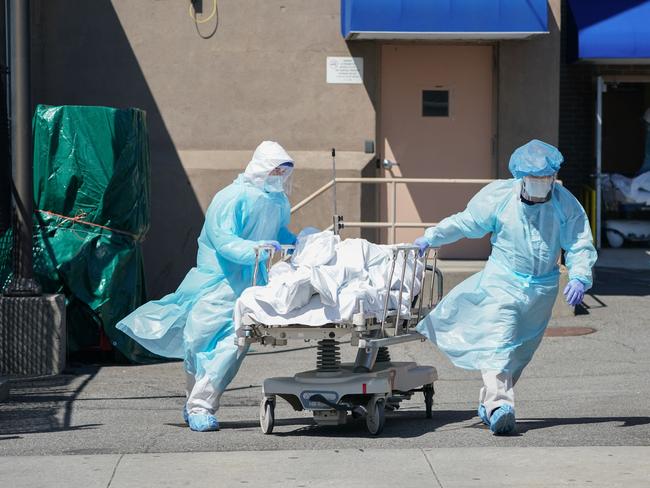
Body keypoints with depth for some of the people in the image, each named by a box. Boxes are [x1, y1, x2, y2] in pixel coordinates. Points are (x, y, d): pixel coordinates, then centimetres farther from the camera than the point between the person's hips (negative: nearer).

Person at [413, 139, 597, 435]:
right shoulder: (499, 195, -7)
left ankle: (488, 404, 23)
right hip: (502, 281, -2)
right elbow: (465, 222, 3)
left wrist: (579, 278, -25)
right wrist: (431, 238, -4)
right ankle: (498, 405, -33)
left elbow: (581, 245, -8)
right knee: (497, 341, -20)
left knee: (520, 349, 9)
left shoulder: (566, 205, -6)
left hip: (542, 289, 2)